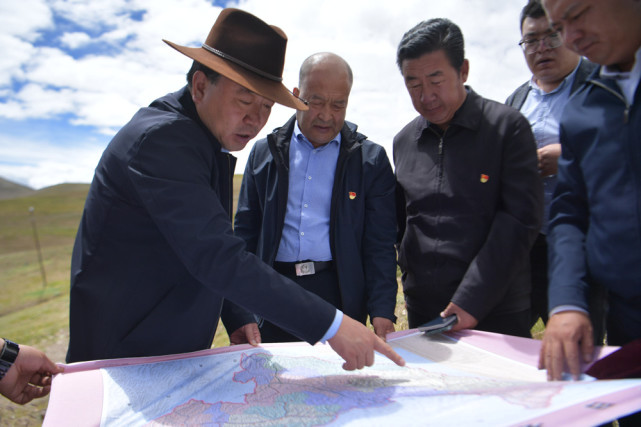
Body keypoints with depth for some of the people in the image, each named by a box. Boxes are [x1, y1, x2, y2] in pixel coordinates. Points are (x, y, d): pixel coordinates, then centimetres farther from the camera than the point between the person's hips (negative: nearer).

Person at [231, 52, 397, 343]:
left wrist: (382, 312, -11)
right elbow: (245, 232, 9)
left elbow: (380, 245, -1)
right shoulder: (264, 153, 8)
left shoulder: (371, 159, 3)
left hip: (340, 298, -1)